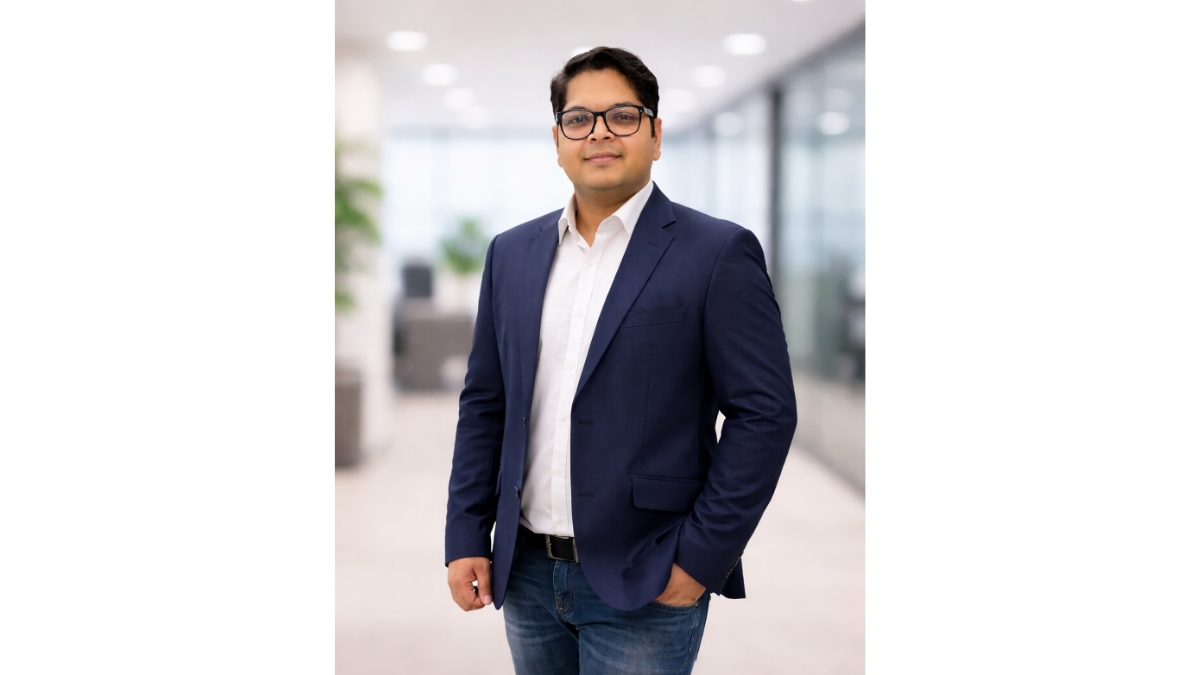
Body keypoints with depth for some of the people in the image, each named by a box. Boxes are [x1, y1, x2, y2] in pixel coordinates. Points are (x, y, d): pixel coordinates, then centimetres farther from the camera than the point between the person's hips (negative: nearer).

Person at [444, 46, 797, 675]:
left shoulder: (718, 253, -8)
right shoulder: (512, 252, 8)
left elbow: (766, 412, -10)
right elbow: (483, 404, 11)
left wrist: (701, 558, -13)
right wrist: (466, 537, 5)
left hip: (643, 587, -5)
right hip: (527, 574, 5)